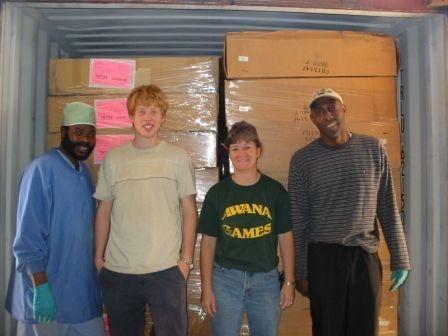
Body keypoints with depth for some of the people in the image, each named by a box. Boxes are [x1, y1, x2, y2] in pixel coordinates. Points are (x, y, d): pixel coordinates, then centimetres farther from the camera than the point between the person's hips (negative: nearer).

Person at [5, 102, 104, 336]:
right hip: (48, 293, -7)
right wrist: (41, 288, -19)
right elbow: (28, 237, -18)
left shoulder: (84, 171, 7)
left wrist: (97, 277, 14)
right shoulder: (41, 169, -16)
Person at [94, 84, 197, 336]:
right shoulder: (113, 158, 4)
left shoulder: (178, 157, -1)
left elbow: (189, 211, 0)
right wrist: (98, 256, 5)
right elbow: (104, 210, 8)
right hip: (117, 271, 2)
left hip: (167, 269, -2)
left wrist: (187, 259, -4)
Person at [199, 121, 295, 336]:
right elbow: (208, 242, 2)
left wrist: (289, 282, 1)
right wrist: (206, 288, -1)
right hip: (225, 278, 0)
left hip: (266, 279, 1)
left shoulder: (275, 190, 1)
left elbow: (285, 238, 4)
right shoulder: (217, 193, 0)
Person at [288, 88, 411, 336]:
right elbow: (297, 220, 0)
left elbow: (388, 208, 5)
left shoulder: (374, 149, 1)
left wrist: (400, 258, 3)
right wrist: (300, 271, 0)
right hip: (323, 257, -1)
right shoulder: (302, 160, -3)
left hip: (366, 255, 2)